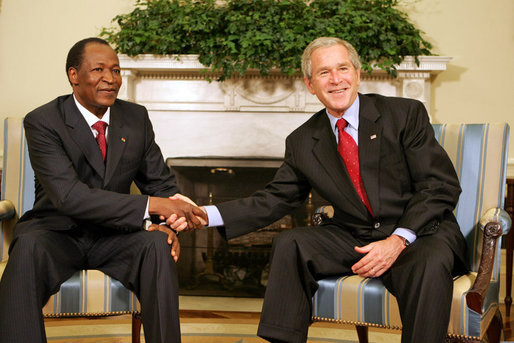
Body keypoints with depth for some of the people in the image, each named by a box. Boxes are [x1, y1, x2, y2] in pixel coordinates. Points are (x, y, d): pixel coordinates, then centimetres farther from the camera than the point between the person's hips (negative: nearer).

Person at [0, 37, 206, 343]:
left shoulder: (136, 117, 3)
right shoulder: (42, 122, -12)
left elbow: (161, 182, 9)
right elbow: (69, 195, -25)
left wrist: (168, 222, -16)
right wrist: (152, 205, -33)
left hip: (112, 236, 4)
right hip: (58, 234, -3)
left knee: (158, 243, -27)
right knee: (29, 248, -36)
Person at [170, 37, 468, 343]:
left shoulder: (406, 114, -5)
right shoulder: (303, 142, 7)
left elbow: (442, 186, -9)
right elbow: (275, 200, 7)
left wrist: (398, 240, -23)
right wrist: (205, 214, -7)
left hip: (420, 232, -3)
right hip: (354, 239, 4)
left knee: (429, 265, -35)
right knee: (289, 245, -17)